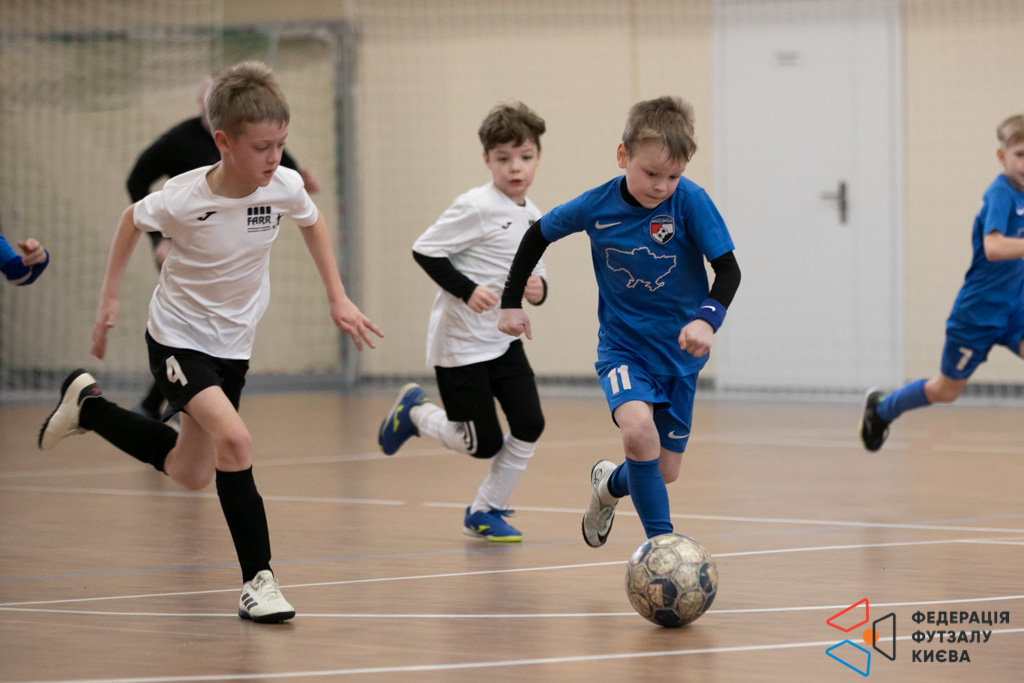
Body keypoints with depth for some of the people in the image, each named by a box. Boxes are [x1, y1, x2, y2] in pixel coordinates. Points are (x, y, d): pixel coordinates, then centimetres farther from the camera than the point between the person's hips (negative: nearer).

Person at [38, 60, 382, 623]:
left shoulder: (285, 187, -18)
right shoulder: (181, 199, -27)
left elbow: (312, 223, 7)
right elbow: (133, 220, -3)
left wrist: (338, 298, 6)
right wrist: (108, 299, 1)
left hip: (233, 344, 5)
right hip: (177, 338, -5)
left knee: (191, 475, 17)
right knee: (234, 440, -29)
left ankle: (87, 406, 38)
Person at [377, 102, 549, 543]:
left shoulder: (533, 217, 7)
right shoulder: (477, 207, -16)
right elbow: (425, 250, -17)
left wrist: (539, 290, -6)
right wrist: (467, 290, -25)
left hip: (504, 340, 7)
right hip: (461, 341, -7)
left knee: (530, 425, -5)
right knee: (483, 443, -4)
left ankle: (485, 510, 14)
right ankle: (415, 411, 26)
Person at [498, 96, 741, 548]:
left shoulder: (690, 202, -19)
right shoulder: (596, 206, -13)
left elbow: (728, 269, -17)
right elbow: (538, 235, 5)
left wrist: (707, 318, -35)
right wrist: (511, 303, 7)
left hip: (678, 351, 1)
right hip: (622, 346, -1)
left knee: (665, 471, 9)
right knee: (637, 427, -30)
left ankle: (610, 484, 44)